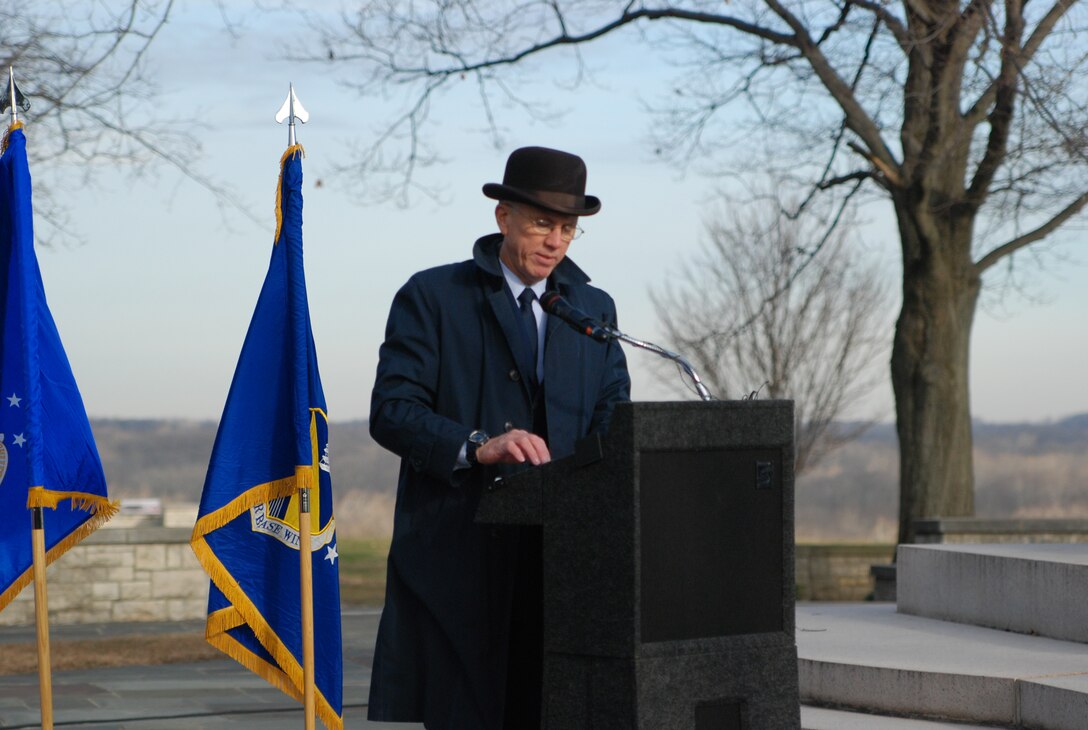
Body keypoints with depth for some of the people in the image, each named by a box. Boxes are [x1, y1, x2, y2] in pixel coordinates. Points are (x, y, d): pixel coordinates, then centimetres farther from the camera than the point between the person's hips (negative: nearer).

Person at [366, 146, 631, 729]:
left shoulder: (594, 309, 18)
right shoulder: (431, 297, 3)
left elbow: (613, 416, 11)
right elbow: (391, 412, -6)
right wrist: (477, 446, -22)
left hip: (560, 553, 4)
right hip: (458, 555, -4)